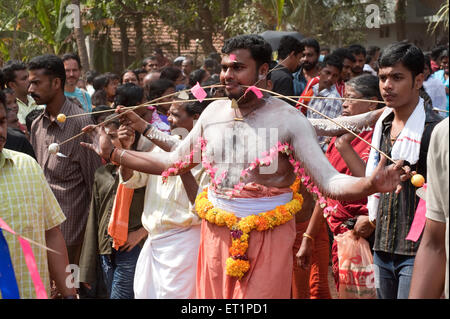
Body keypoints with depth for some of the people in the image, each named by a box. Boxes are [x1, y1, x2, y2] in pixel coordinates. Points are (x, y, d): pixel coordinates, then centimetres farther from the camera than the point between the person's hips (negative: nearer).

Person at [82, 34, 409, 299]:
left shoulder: (287, 118, -10)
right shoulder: (213, 112, 4)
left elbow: (330, 182, -16)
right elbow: (174, 162, 14)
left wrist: (371, 184, -36)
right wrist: (113, 152, 10)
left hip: (269, 238, -4)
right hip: (218, 233, 4)